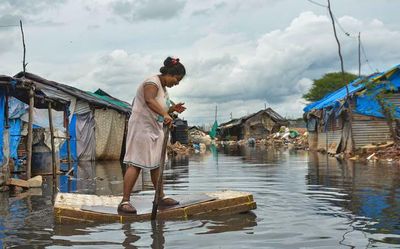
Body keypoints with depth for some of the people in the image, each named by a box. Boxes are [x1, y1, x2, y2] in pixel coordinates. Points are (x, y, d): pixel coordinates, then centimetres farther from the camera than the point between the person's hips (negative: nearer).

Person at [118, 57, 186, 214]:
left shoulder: (163, 88, 17)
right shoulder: (152, 82, -13)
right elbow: (149, 100, -33)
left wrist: (172, 109, 5)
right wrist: (165, 114, -44)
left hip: (155, 130, 10)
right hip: (142, 128, -10)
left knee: (156, 164, 15)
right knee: (135, 164, -13)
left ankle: (161, 197, 25)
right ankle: (125, 201, -13)